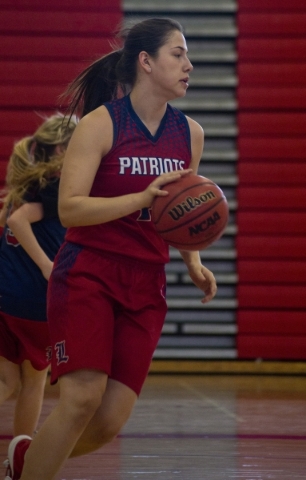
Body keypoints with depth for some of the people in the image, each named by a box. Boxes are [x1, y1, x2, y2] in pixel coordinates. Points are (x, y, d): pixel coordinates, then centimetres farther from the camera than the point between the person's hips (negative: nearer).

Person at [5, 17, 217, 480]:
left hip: (146, 287, 5)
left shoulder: (190, 134, 9)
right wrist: (143, 198, -25)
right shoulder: (100, 124, -8)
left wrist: (194, 263, 5)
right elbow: (69, 208, -15)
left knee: (110, 421, -3)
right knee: (82, 398, -20)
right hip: (88, 276, -5)